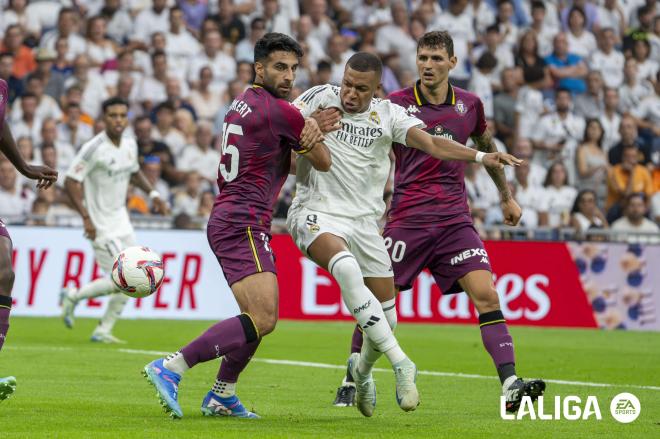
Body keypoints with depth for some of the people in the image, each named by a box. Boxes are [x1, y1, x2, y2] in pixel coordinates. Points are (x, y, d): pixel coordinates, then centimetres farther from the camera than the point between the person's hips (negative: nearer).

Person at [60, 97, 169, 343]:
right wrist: (86, 218, -25)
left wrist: (152, 193, 10)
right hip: (100, 223, -8)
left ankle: (103, 331, 17)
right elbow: (70, 183, -19)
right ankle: (73, 297, 9)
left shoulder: (130, 145, 4)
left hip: (120, 218, 8)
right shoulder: (94, 149, -19)